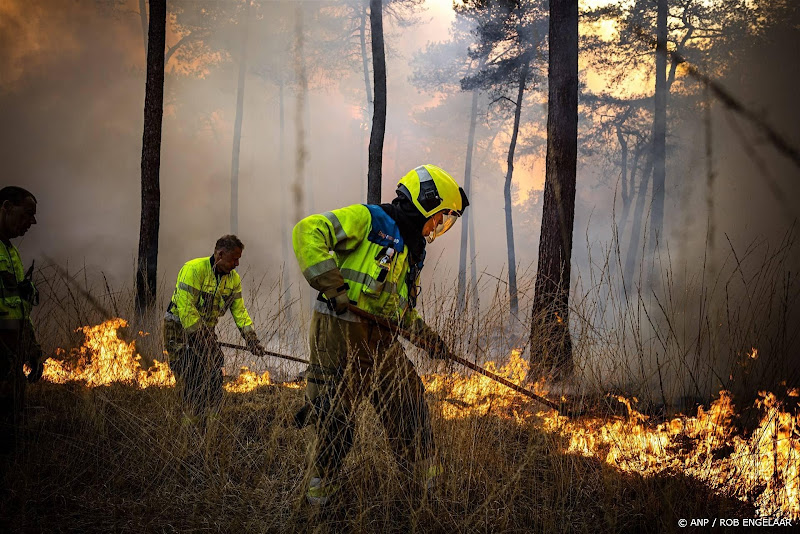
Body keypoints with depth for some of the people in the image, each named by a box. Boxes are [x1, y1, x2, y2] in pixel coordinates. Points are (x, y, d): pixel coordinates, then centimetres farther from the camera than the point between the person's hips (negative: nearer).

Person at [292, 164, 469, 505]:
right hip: (340, 333, -8)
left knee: (409, 407, 10)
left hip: (380, 338, 8)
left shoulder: (412, 252, 20)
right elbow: (308, 233, -19)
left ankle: (430, 483, 26)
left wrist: (428, 337, 19)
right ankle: (318, 493, 13)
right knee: (336, 419, -4)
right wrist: (332, 284, -26)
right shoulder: (367, 219, -7)